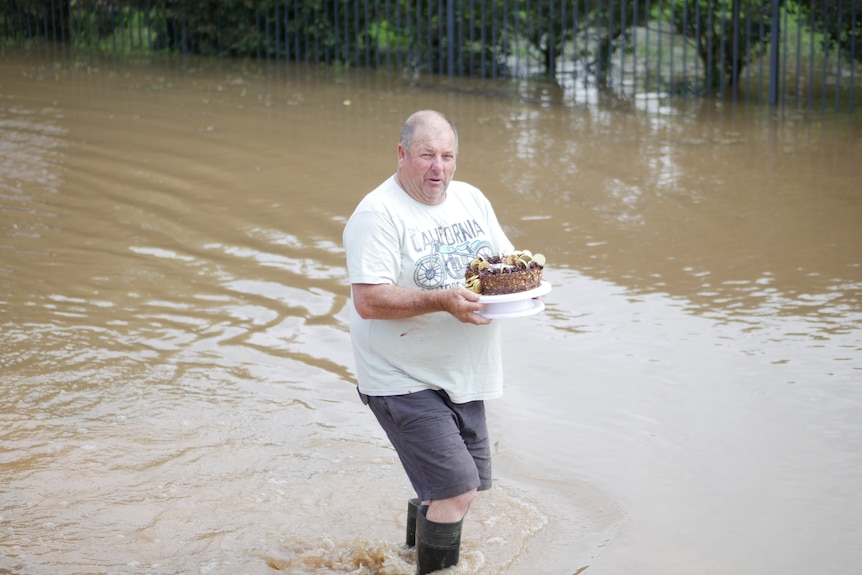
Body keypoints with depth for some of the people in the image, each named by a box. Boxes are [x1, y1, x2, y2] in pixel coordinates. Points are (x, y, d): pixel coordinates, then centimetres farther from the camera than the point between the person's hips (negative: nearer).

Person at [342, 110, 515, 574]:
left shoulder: (470, 199, 9)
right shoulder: (377, 214, -15)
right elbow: (368, 301, -23)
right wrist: (441, 300, -31)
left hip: (461, 376, 8)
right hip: (404, 380, -8)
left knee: (467, 481, 18)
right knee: (457, 488, -14)